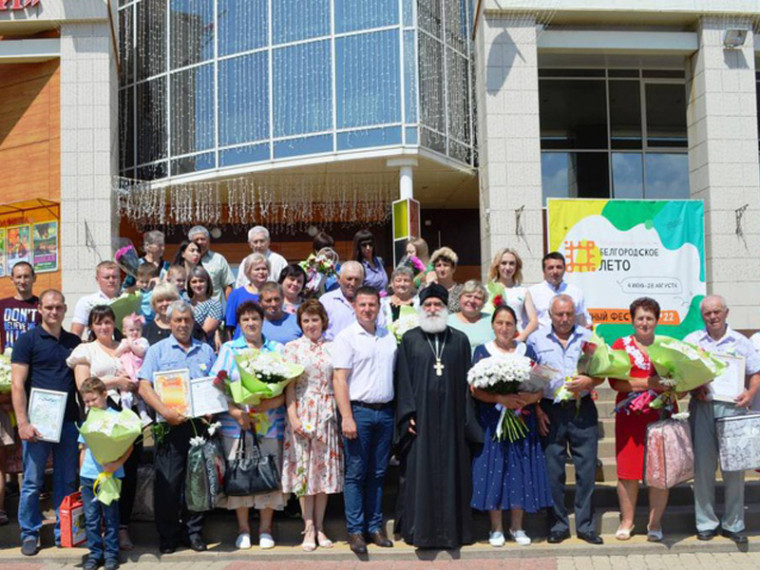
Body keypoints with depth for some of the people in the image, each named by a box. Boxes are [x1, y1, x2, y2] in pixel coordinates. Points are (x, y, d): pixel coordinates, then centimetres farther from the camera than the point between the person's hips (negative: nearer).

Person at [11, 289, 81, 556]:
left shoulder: (74, 341, 12)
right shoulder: (27, 340, -1)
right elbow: (17, 384, -6)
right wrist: (23, 423, -14)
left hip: (68, 421, 4)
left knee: (67, 481, 8)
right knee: (33, 481, 2)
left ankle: (64, 532, 19)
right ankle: (30, 534, 15)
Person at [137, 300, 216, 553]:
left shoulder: (206, 351, 15)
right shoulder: (157, 350, 6)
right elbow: (144, 387, -3)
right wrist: (166, 411, -17)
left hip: (200, 425, 3)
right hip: (171, 427, -2)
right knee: (168, 482, -1)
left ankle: (193, 531, 19)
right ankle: (167, 535, 11)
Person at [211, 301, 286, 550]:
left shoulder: (277, 349, 11)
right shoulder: (228, 349, 9)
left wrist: (272, 402, -15)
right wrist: (235, 412, -13)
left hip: (269, 424, 0)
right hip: (235, 425, 0)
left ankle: (265, 529, 15)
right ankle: (243, 529, 17)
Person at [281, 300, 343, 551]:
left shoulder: (332, 348, 8)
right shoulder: (292, 348, 3)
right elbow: (289, 386, -2)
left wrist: (341, 414, -2)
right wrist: (293, 417, -11)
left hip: (327, 414, 2)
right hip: (302, 412, -2)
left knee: (325, 468, 4)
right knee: (304, 467, 0)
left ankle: (319, 527, 13)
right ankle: (309, 528, 9)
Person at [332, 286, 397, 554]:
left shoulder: (389, 337, 12)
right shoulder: (346, 337, -3)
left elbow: (396, 374, 16)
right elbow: (339, 379, -8)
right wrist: (347, 418, -15)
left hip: (385, 412, 5)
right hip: (359, 411, -5)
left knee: (378, 474, 10)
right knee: (356, 474, 0)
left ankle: (375, 527, 18)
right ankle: (355, 530, 7)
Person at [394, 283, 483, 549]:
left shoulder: (459, 340, 9)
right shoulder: (409, 339, 5)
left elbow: (466, 381, 7)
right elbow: (403, 379, 1)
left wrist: (467, 420, 1)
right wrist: (408, 414, -8)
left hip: (451, 417, 1)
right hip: (421, 416, -1)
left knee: (452, 471, 4)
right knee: (420, 473, 1)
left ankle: (452, 528, 14)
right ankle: (421, 529, 11)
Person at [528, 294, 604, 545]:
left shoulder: (588, 337, 8)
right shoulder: (536, 339, 4)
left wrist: (588, 381, -12)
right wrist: (536, 410, -5)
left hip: (582, 409, 1)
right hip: (550, 411, -1)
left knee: (587, 468, 2)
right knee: (553, 470, 3)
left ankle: (585, 525, 13)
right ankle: (558, 524, 15)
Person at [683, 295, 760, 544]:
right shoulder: (691, 341, 10)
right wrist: (694, 388, -11)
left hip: (733, 406, 0)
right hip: (702, 407, 0)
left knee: (734, 467, 0)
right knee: (703, 466, 0)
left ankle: (733, 524, 10)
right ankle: (706, 523, 9)